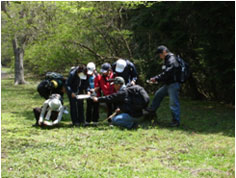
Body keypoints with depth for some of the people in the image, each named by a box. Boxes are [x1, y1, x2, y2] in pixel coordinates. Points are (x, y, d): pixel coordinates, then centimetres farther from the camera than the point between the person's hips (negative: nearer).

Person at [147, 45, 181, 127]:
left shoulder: (172, 60, -16)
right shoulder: (167, 60, 17)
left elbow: (167, 73, -23)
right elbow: (164, 73, 20)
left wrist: (157, 78, -17)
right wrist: (156, 78, 8)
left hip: (173, 84, -11)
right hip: (168, 84, 11)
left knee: (174, 103, -7)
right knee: (158, 94, 22)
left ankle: (176, 121, -1)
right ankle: (152, 109, 37)